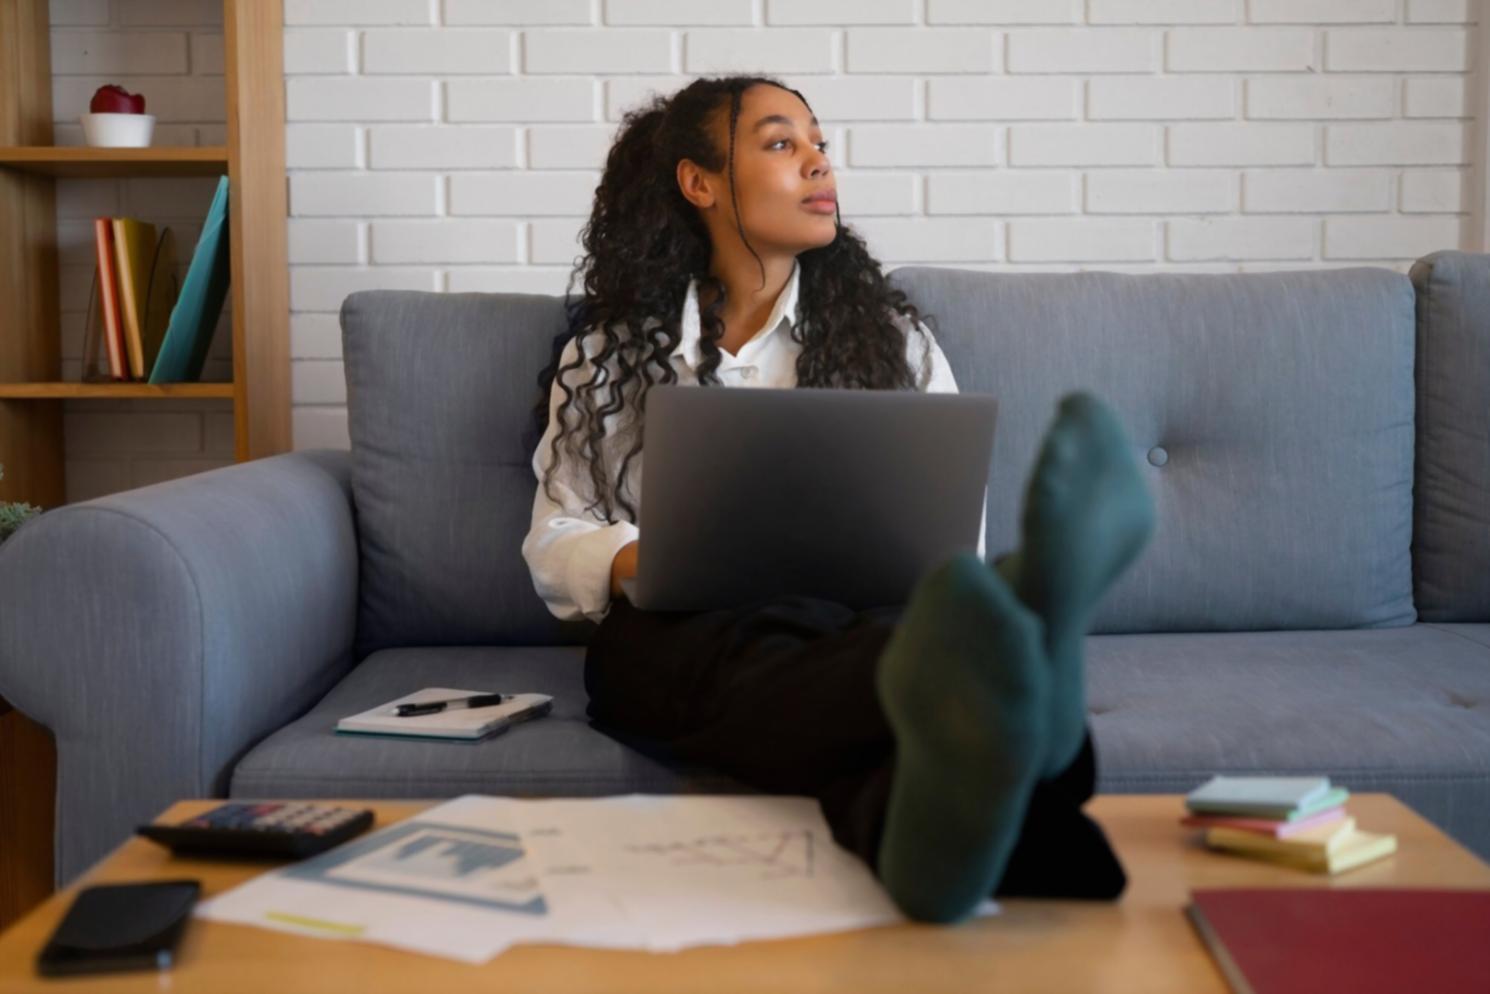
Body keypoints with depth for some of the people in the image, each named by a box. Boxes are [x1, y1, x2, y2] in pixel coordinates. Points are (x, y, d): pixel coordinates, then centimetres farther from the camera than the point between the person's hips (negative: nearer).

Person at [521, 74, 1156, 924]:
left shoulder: (894, 339, 18)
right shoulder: (609, 351, 18)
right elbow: (554, 543, 15)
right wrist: (637, 563, -9)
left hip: (865, 616, 2)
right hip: (678, 632, -1)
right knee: (747, 657, -40)